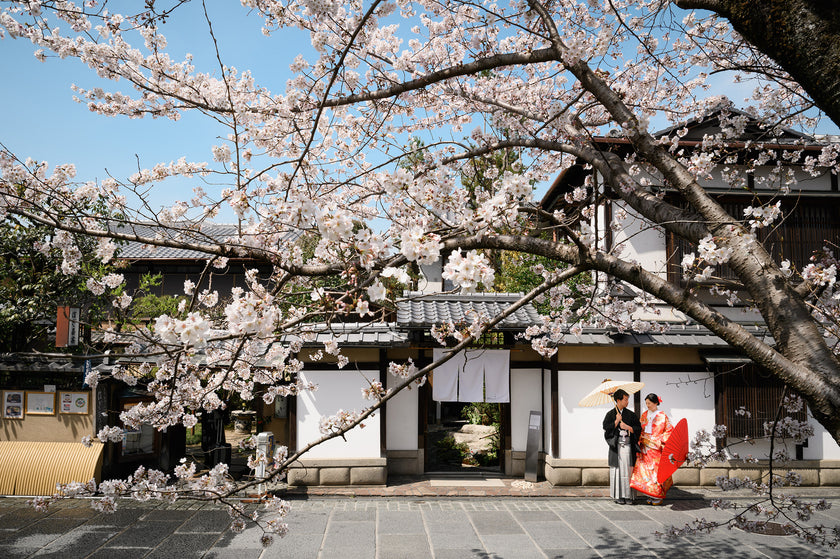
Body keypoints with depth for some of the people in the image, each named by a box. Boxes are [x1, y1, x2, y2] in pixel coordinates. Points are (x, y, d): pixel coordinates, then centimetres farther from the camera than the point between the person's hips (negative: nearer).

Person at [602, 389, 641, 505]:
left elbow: (638, 429, 5)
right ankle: (619, 496, 3)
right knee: (618, 470, -3)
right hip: (616, 446, -2)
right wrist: (617, 421, -9)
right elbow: (606, 429, -5)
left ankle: (629, 496, 3)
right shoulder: (610, 414, 4)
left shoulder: (631, 414, 9)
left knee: (628, 469, -2)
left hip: (628, 446, 2)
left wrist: (627, 427, -7)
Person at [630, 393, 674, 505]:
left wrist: (663, 442, -10)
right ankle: (650, 495, 7)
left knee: (657, 470, -5)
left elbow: (669, 430, -1)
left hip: (657, 447, -4)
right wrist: (639, 441, 4)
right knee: (646, 469, 0)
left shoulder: (662, 416, -1)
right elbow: (640, 430, 15)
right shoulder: (644, 415, 12)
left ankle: (658, 496, 2)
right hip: (645, 448, 4)